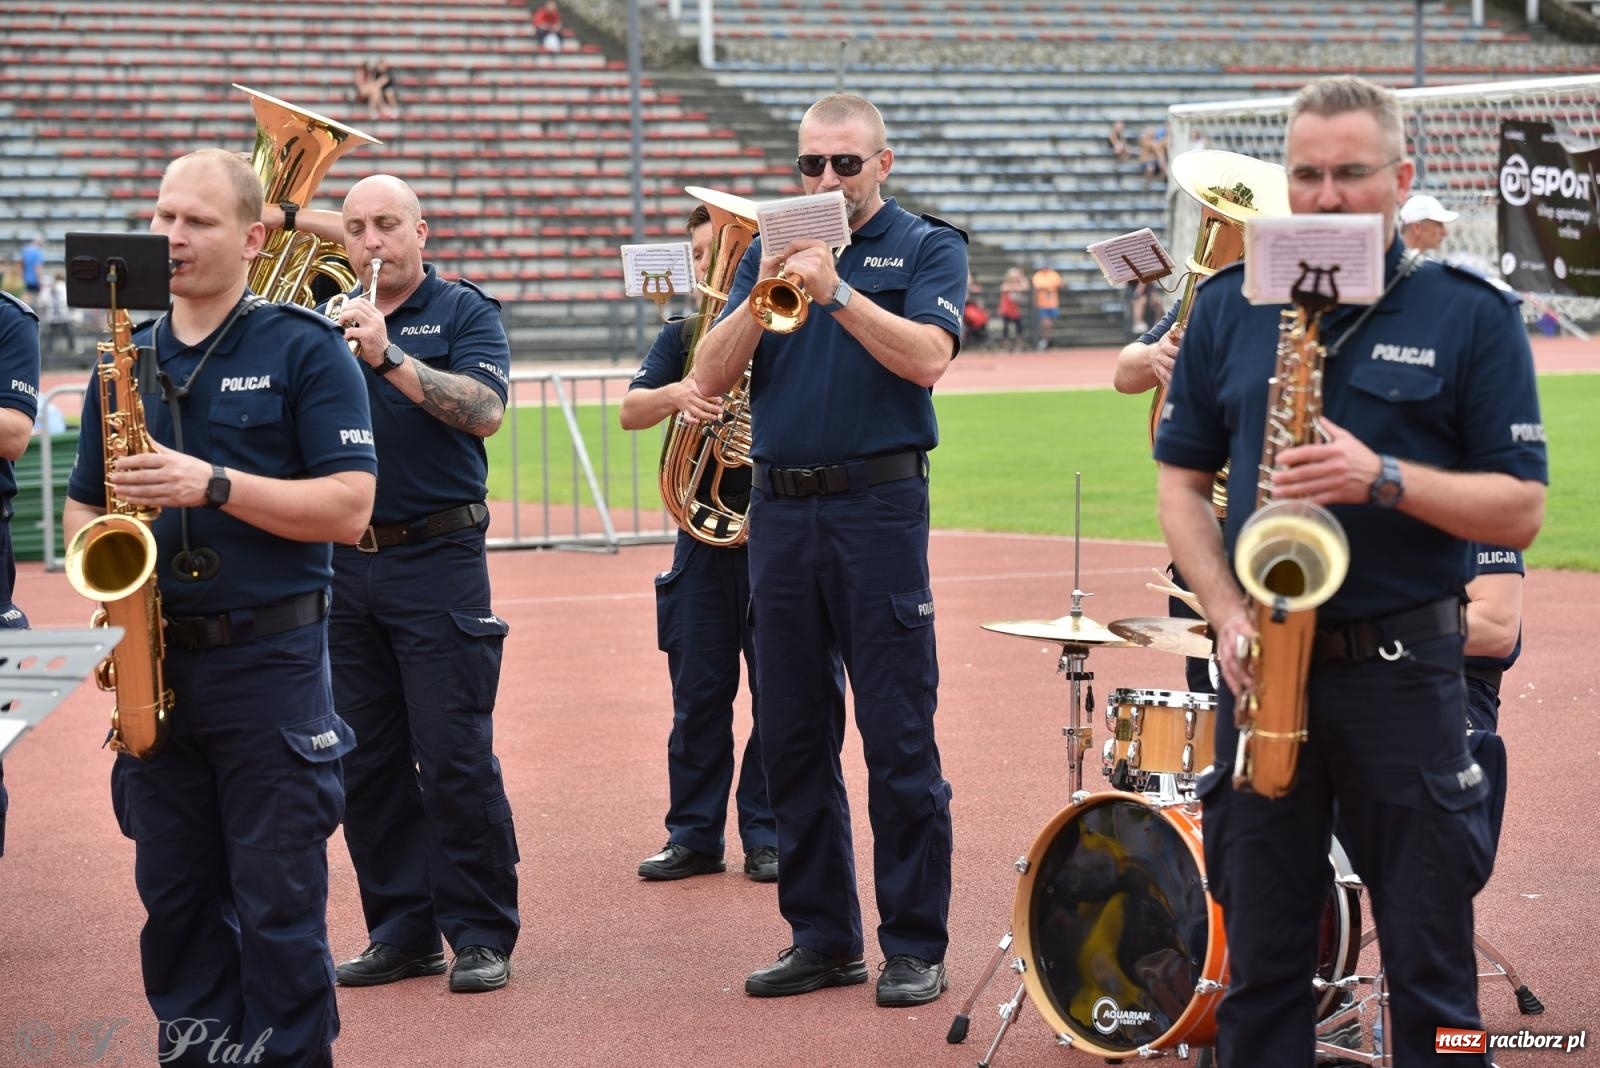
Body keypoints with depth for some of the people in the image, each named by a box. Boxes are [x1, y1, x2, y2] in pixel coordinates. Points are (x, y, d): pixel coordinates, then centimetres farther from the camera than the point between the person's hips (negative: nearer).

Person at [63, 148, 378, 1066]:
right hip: (155, 663, 5)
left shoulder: (303, 349, -3)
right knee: (174, 900, 10)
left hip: (270, 660, -5)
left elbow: (349, 506, -11)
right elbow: (82, 505, 18)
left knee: (279, 905, -2)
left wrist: (213, 484, -20)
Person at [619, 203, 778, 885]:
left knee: (777, 692, 1)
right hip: (703, 532, 3)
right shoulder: (683, 335, 10)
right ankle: (694, 834, 13)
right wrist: (676, 394, -23)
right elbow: (629, 412, -3)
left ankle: (767, 834, 10)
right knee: (698, 693, 6)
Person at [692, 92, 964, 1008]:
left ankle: (915, 944, 3)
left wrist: (836, 292, -23)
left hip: (877, 503, -5)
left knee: (900, 740, -4)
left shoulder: (927, 248, 3)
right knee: (794, 738, 8)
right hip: (780, 510, 5)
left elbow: (928, 357, -15)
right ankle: (822, 937, 18)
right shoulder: (772, 251, 13)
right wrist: (761, 297, -12)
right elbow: (712, 377, 3)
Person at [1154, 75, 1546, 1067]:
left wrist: (1384, 479, -21)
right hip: (1263, 669, 3)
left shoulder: (1472, 315, -2)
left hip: (1405, 669, -3)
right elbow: (1182, 482, 11)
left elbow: (1521, 509, -5)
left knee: (1431, 967, 2)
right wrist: (1228, 612, -5)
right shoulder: (1229, 307, 7)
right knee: (1261, 959, 9)